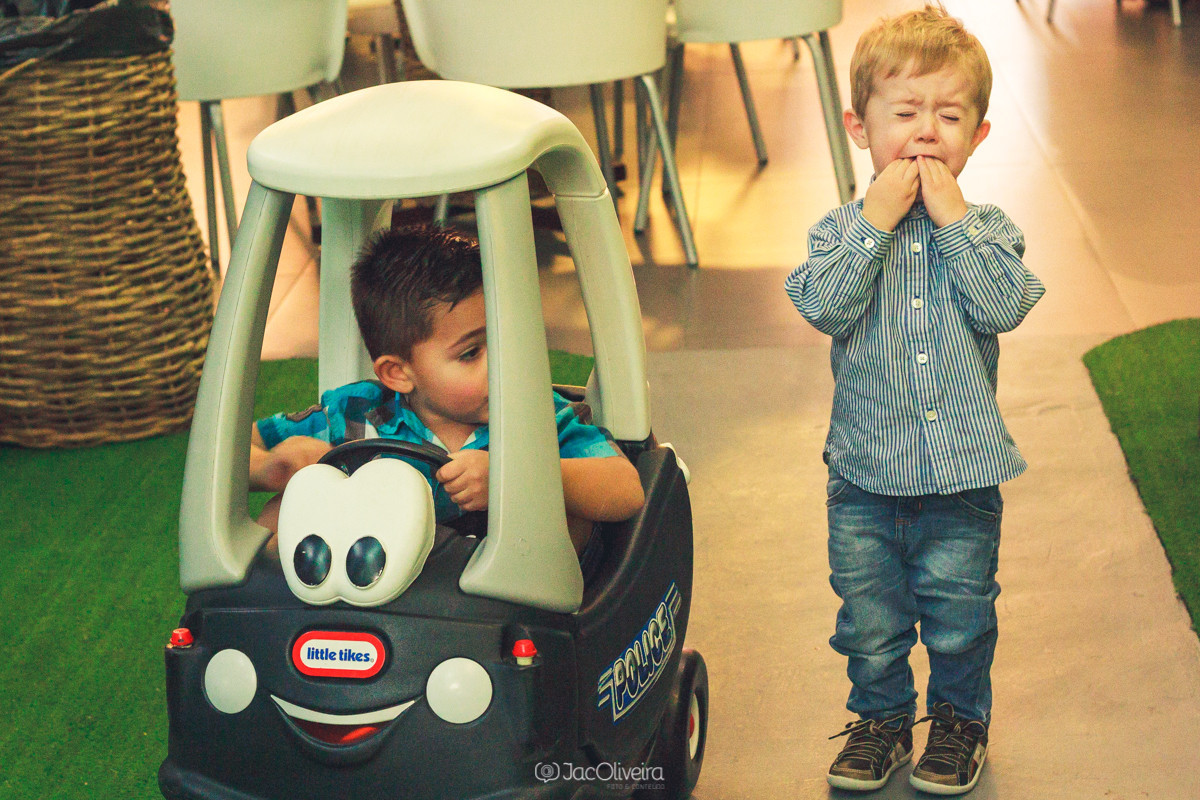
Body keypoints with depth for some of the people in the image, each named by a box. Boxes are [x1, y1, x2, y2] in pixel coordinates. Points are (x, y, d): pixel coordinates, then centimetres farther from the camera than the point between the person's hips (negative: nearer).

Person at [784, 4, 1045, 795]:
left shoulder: (987, 228, -2)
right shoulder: (843, 229, -3)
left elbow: (1004, 305, -20)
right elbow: (823, 306, -21)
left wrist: (952, 219, -19)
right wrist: (876, 223, -21)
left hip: (963, 478, 0)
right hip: (865, 475, 0)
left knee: (960, 620, 12)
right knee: (870, 622, 13)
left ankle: (961, 720, 35)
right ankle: (881, 718, 35)